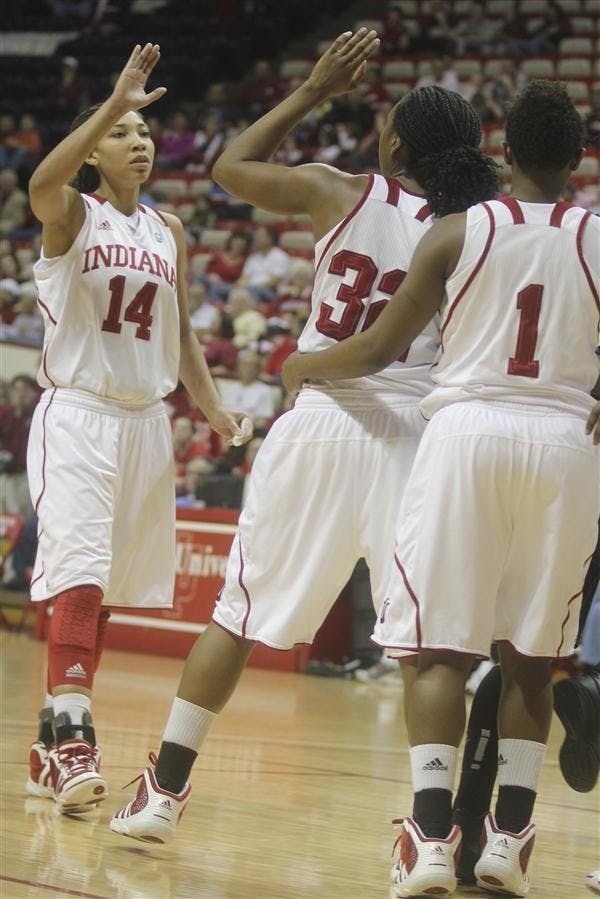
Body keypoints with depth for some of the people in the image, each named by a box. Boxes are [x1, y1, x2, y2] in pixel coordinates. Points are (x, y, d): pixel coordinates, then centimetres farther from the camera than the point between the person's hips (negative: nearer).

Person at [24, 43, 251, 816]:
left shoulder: (169, 232, 12)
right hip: (77, 414, -6)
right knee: (79, 577, -19)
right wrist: (114, 103, -35)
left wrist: (212, 407, 8)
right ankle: (70, 741, -24)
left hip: (146, 420, 6)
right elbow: (41, 182, -29)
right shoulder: (70, 215, -4)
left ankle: (54, 748, 17)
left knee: (106, 591, 8)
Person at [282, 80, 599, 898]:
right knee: (529, 656, 10)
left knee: (441, 648, 1)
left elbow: (381, 348, 5)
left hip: (468, 429, -1)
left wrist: (304, 366, 23)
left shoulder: (459, 232, 2)